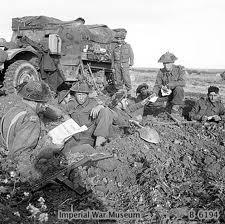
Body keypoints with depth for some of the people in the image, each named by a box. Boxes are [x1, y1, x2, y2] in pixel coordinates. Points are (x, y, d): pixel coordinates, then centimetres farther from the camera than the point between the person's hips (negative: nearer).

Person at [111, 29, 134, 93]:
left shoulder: (127, 46, 3)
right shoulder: (115, 48, 10)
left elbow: (131, 55, 8)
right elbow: (113, 58, 14)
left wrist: (131, 64, -1)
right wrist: (113, 67, 10)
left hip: (125, 65, -3)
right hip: (117, 65, 3)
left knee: (126, 78, -11)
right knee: (118, 79, 1)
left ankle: (129, 90, 2)